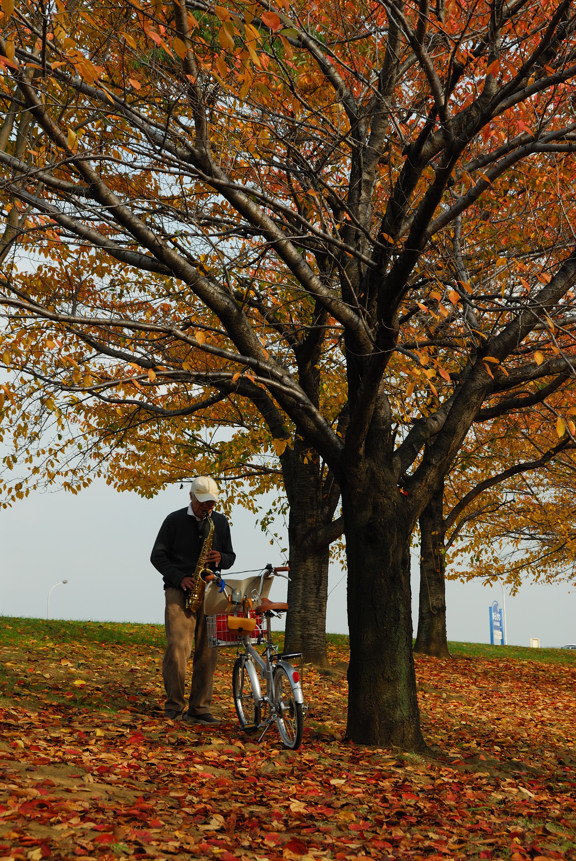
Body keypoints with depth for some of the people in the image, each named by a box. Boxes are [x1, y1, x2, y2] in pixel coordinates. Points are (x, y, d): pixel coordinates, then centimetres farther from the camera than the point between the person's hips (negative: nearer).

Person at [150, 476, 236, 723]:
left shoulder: (221, 522, 14)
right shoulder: (174, 520, 3)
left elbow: (230, 556, 19)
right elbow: (157, 556, 1)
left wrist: (220, 559, -6)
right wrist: (180, 578, -12)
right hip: (179, 591, -3)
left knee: (207, 651, 0)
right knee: (177, 647, -14)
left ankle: (198, 708, 7)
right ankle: (174, 704, 1)